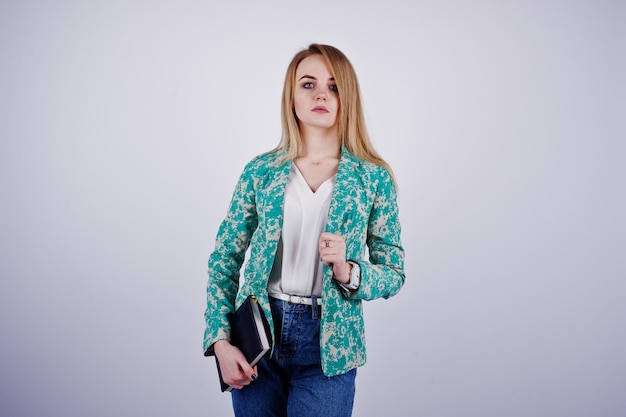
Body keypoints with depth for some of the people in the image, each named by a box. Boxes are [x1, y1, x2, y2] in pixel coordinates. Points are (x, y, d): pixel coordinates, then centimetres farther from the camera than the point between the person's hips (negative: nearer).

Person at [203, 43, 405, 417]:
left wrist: (348, 271, -18)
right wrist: (220, 340, -5)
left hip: (328, 343, -1)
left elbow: (394, 275, 2)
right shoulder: (261, 171, 1)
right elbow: (225, 259, 4)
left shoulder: (373, 177, -1)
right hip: (257, 334, 1)